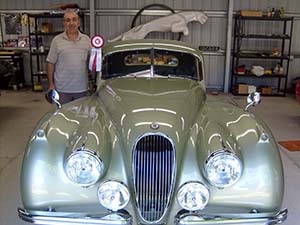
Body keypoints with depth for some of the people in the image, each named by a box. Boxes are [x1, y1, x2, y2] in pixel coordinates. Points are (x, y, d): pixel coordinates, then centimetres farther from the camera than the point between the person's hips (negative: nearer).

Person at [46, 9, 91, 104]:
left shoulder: (86, 39, 6)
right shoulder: (57, 40, -2)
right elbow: (51, 63, 0)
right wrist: (51, 85, -4)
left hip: (82, 88, 3)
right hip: (63, 89, -2)